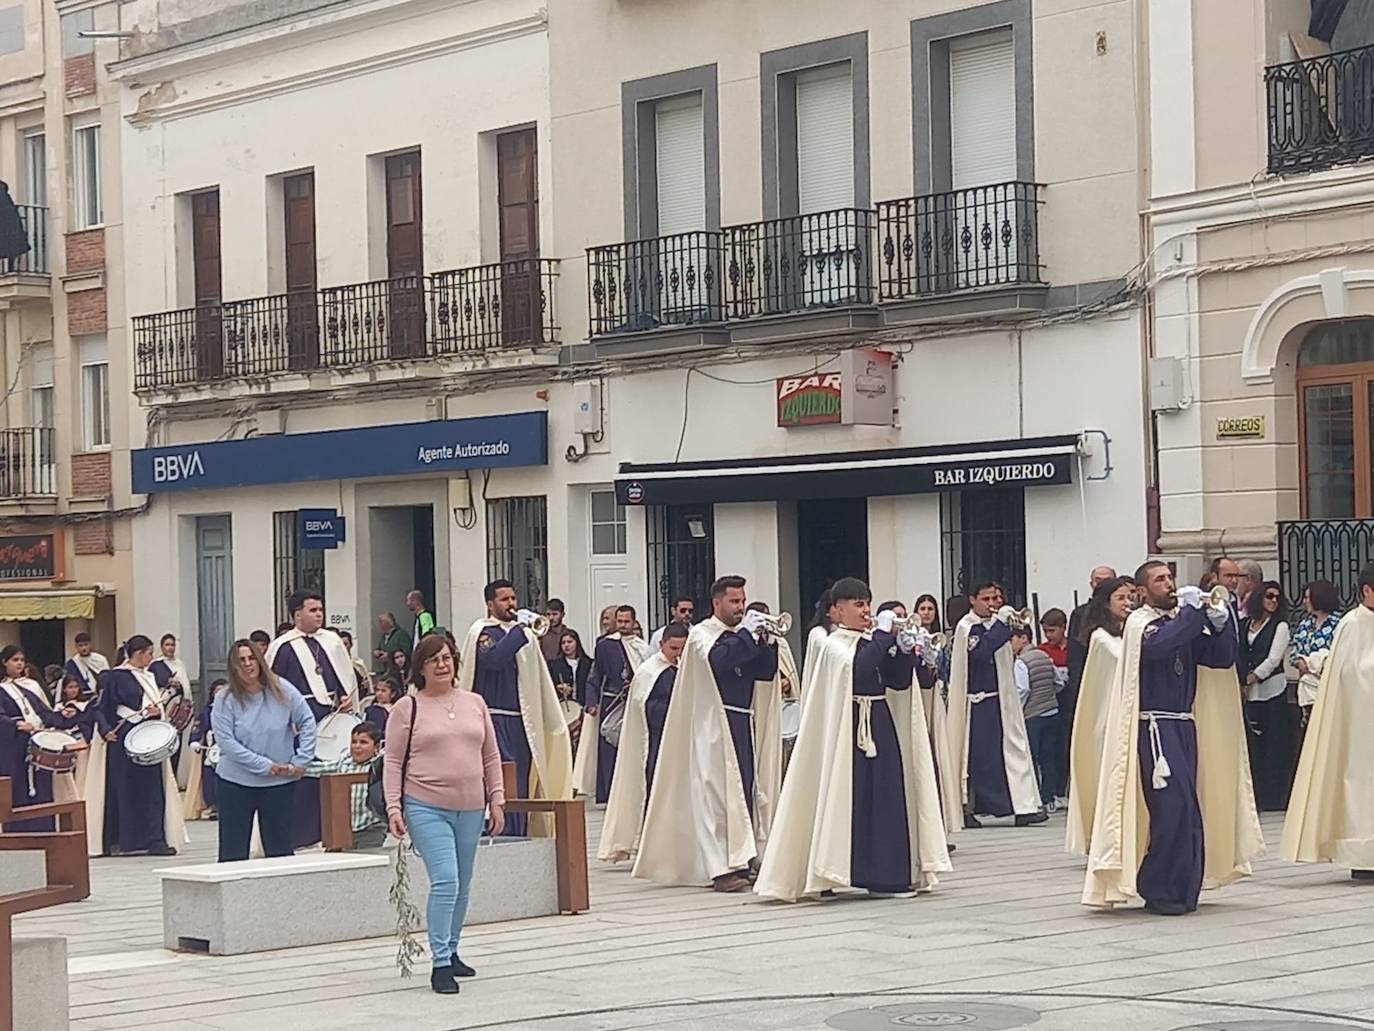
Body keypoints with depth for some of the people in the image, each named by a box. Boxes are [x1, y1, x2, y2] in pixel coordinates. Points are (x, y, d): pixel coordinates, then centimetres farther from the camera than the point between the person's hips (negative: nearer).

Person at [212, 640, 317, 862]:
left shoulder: (282, 690, -3)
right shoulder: (226, 700, -7)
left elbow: (307, 722, 3)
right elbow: (226, 741, -13)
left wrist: (301, 760, -5)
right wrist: (264, 765, -16)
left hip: (280, 781, 1)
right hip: (236, 781, -1)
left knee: (280, 847, 8)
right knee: (233, 851, 3)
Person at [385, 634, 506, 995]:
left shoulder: (475, 703, 10)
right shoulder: (408, 708, -2)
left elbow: (491, 756, 14)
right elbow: (393, 762, -2)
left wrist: (497, 800, 8)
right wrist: (394, 808, -9)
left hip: (470, 808, 5)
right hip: (426, 808, -5)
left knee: (462, 887, 13)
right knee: (445, 882, -16)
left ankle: (450, 952, 29)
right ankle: (441, 964, -11)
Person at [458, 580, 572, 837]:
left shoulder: (523, 633, 17)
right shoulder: (481, 631, -2)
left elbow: (538, 678, 21)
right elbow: (492, 658, -23)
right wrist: (518, 630, -20)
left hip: (521, 720, 6)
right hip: (495, 717, -6)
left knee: (521, 785, 7)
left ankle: (519, 837, 12)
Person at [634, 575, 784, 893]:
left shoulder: (742, 636, 16)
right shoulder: (701, 634, -2)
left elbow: (766, 672, 8)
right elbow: (715, 658, -22)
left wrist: (766, 641, -5)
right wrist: (746, 634, -17)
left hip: (743, 722, 7)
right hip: (714, 723, -7)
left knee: (746, 790, 4)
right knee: (718, 792, -10)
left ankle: (742, 861, 9)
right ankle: (722, 869, -13)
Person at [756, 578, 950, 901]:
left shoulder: (873, 641, 12)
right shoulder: (835, 645, -7)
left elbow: (899, 682, 9)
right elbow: (859, 666, -26)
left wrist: (905, 650, -6)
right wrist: (883, 633, -20)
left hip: (880, 726, 7)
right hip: (851, 727, -7)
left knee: (884, 798, 5)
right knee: (854, 798, -6)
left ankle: (885, 875, 9)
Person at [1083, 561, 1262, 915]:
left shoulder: (1184, 621, 14)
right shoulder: (1139, 623, -4)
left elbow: (1221, 658, 10)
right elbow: (1160, 644, -26)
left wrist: (1219, 626, -7)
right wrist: (1191, 610, -19)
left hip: (1184, 726, 7)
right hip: (1155, 726, -7)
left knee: (1186, 812, 8)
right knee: (1173, 807, -13)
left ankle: (1178, 891, 17)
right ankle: (1162, 891, -4)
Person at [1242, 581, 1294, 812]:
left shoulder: (1280, 626, -1)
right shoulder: (1249, 624, 12)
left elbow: (1273, 659, -9)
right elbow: (1242, 655, 10)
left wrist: (1250, 679, -9)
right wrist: (1242, 684, -2)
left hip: (1273, 691, -5)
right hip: (1251, 693, 5)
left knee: (1275, 743, -3)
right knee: (1255, 743, 6)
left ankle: (1276, 798, 0)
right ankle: (1258, 795, 13)